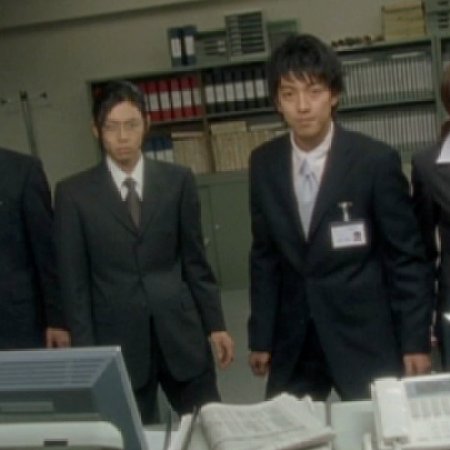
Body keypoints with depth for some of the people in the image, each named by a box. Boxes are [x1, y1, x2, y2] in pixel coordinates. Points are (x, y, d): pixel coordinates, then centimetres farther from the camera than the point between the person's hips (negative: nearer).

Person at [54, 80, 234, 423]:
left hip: (181, 334, 1)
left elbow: (195, 260, 7)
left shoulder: (178, 180, 4)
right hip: (117, 340, -1)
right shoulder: (74, 193, 0)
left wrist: (215, 324, 4)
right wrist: (85, 350, -3)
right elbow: (74, 281, 0)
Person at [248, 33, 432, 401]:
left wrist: (415, 341, -6)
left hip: (365, 335, -3)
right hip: (293, 339, 3)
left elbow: (405, 258, -6)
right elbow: (264, 256, 8)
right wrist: (260, 336, 7)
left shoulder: (376, 160, -10)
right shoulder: (264, 164, 1)